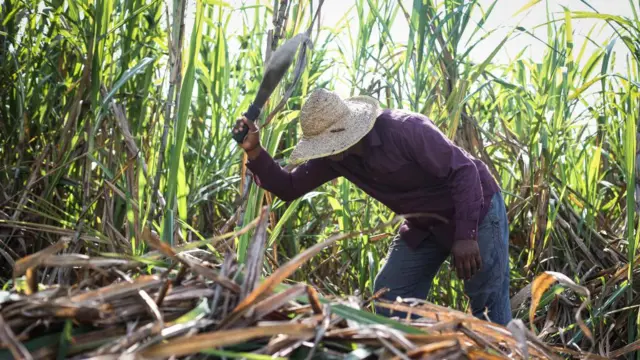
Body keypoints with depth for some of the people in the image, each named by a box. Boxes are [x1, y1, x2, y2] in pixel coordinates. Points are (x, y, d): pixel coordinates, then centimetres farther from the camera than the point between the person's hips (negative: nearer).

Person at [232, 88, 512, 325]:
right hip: (424, 223, 7)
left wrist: (466, 236, -35)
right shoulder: (334, 157, -10)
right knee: (389, 295, 4)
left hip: (475, 210, -7)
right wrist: (254, 151, -20)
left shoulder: (405, 129, -31)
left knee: (488, 306, -4)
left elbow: (464, 171, -28)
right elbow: (288, 188, -5)